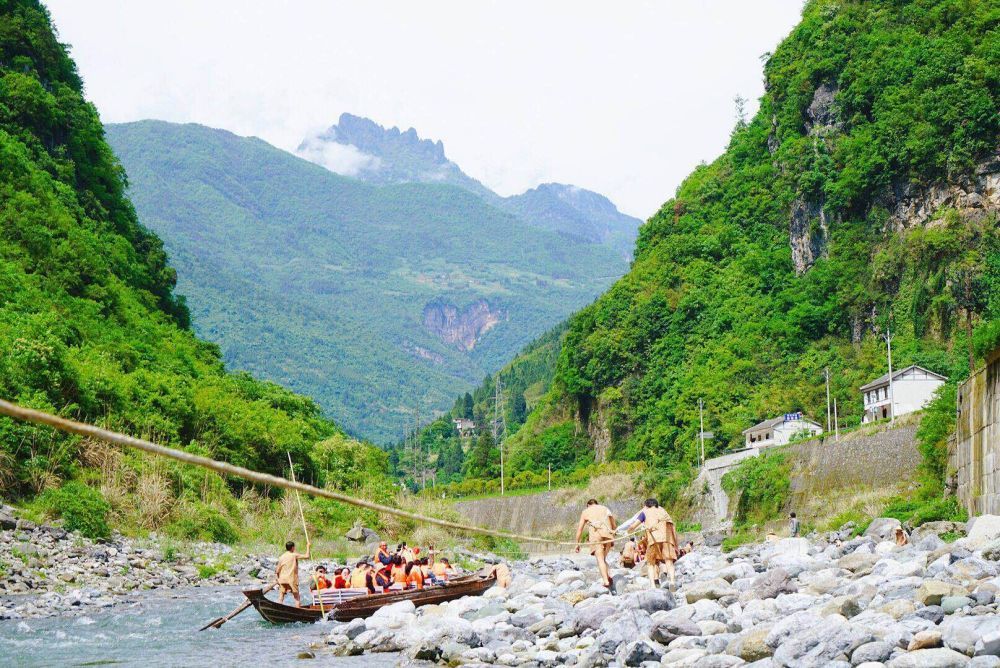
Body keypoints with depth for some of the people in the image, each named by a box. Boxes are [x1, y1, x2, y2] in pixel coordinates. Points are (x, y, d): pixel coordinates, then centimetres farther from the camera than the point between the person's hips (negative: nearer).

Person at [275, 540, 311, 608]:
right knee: (296, 598, 7)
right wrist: (308, 547, 3)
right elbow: (307, 556, -11)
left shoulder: (281, 557, 5)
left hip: (282, 580, 3)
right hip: (292, 580, -3)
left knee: (280, 598, 3)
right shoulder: (294, 555, -6)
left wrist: (278, 579, 19)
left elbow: (277, 571, 5)